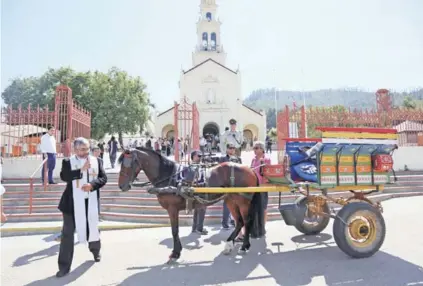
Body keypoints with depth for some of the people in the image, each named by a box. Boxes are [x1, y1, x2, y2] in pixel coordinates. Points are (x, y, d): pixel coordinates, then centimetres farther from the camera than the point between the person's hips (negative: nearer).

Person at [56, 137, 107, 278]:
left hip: (91, 202, 2)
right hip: (73, 203, -2)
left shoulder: (97, 160, 3)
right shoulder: (68, 162, -2)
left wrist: (92, 184, -19)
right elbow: (64, 176, -19)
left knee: (93, 227, 19)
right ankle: (64, 266, 10)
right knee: (67, 233, 0)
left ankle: (95, 250, 46)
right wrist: (81, 170, -25)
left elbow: (103, 178, -2)